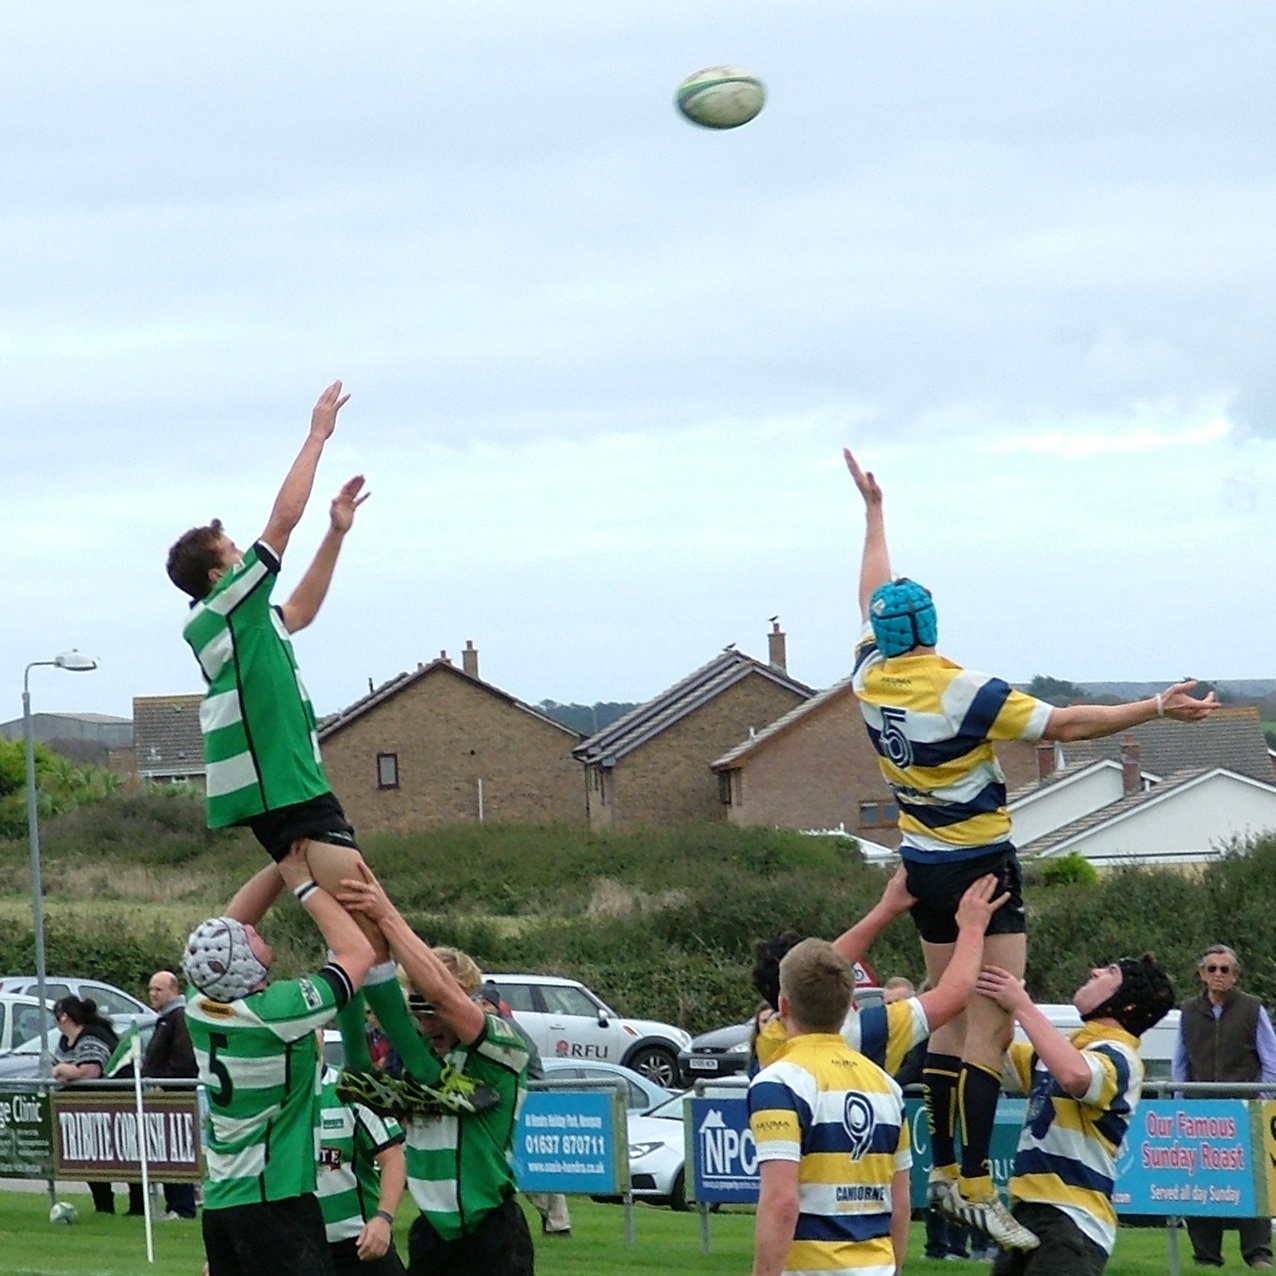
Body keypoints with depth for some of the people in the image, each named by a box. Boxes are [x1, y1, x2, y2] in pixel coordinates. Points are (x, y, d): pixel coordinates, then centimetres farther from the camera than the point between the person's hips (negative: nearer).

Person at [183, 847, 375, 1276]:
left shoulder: (200, 1005, 0)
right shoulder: (275, 1013, -19)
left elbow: (232, 922, 16)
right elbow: (358, 953, -9)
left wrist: (283, 866, 8)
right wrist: (304, 884, -2)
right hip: (277, 1202, -8)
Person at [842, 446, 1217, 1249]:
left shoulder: (871, 678, 0)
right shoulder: (960, 691, -19)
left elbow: (874, 595, 17)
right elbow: (1064, 725, -20)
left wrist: (874, 510, 31)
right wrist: (1159, 709, -16)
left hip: (922, 865, 7)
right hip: (980, 866, -7)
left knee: (952, 1014, 14)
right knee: (991, 1025, -10)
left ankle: (946, 1169, 14)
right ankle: (977, 1187, -17)